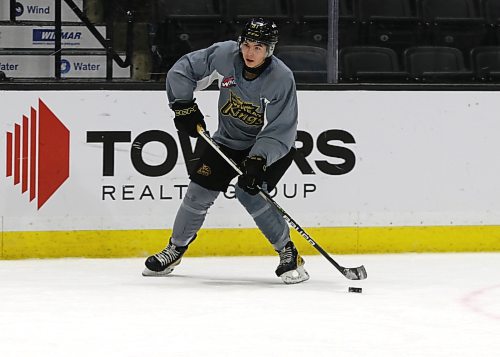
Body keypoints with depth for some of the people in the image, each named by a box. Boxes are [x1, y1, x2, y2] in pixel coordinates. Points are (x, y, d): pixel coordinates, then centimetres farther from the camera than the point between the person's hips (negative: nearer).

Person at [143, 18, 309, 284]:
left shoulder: (282, 78, -27)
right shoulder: (224, 55, -18)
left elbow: (280, 131, -27)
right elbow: (182, 71, -5)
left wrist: (258, 160, -38)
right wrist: (184, 106, -13)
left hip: (271, 146, -4)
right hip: (229, 140, 4)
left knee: (249, 193, -24)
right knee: (199, 191, 1)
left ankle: (288, 253, -10)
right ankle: (176, 249, 24)